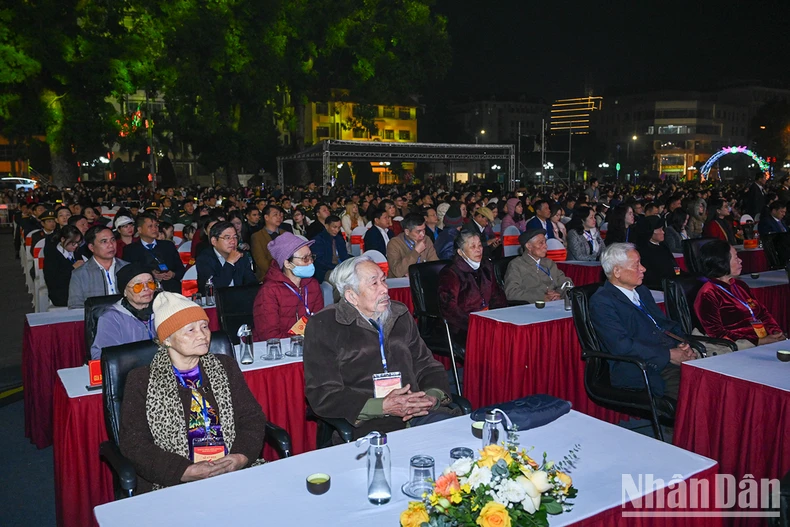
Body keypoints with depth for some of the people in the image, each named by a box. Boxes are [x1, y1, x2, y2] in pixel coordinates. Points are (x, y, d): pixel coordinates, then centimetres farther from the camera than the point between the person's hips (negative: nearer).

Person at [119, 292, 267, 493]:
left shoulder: (226, 367, 15)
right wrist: (189, 472, -14)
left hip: (234, 472, 3)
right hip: (173, 484, -2)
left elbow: (252, 418, 12)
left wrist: (241, 458, -8)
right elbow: (133, 443, -2)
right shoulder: (142, 380, 5)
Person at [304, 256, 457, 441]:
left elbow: (427, 366, 22)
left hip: (421, 412, 6)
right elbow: (323, 396, -7)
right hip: (368, 423, -6)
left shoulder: (400, 315, 18)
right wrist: (383, 407, -17)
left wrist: (433, 397, -2)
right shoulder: (322, 326, 0)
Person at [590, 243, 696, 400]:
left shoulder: (642, 291, 23)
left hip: (673, 357, 8)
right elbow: (621, 345, -16)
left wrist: (684, 346, 1)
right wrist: (669, 355, -15)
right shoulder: (601, 301, -6)